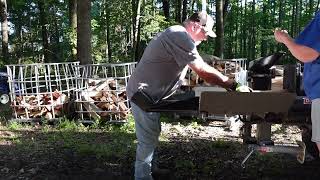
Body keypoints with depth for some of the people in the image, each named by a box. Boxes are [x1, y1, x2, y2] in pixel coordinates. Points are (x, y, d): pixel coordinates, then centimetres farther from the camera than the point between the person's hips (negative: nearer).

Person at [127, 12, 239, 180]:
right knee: (148, 139, -4)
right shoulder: (180, 36, -22)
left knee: (152, 134, 21)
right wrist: (229, 83, -15)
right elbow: (202, 71, -23)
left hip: (147, 92, 11)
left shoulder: (176, 34, 13)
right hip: (143, 93, -11)